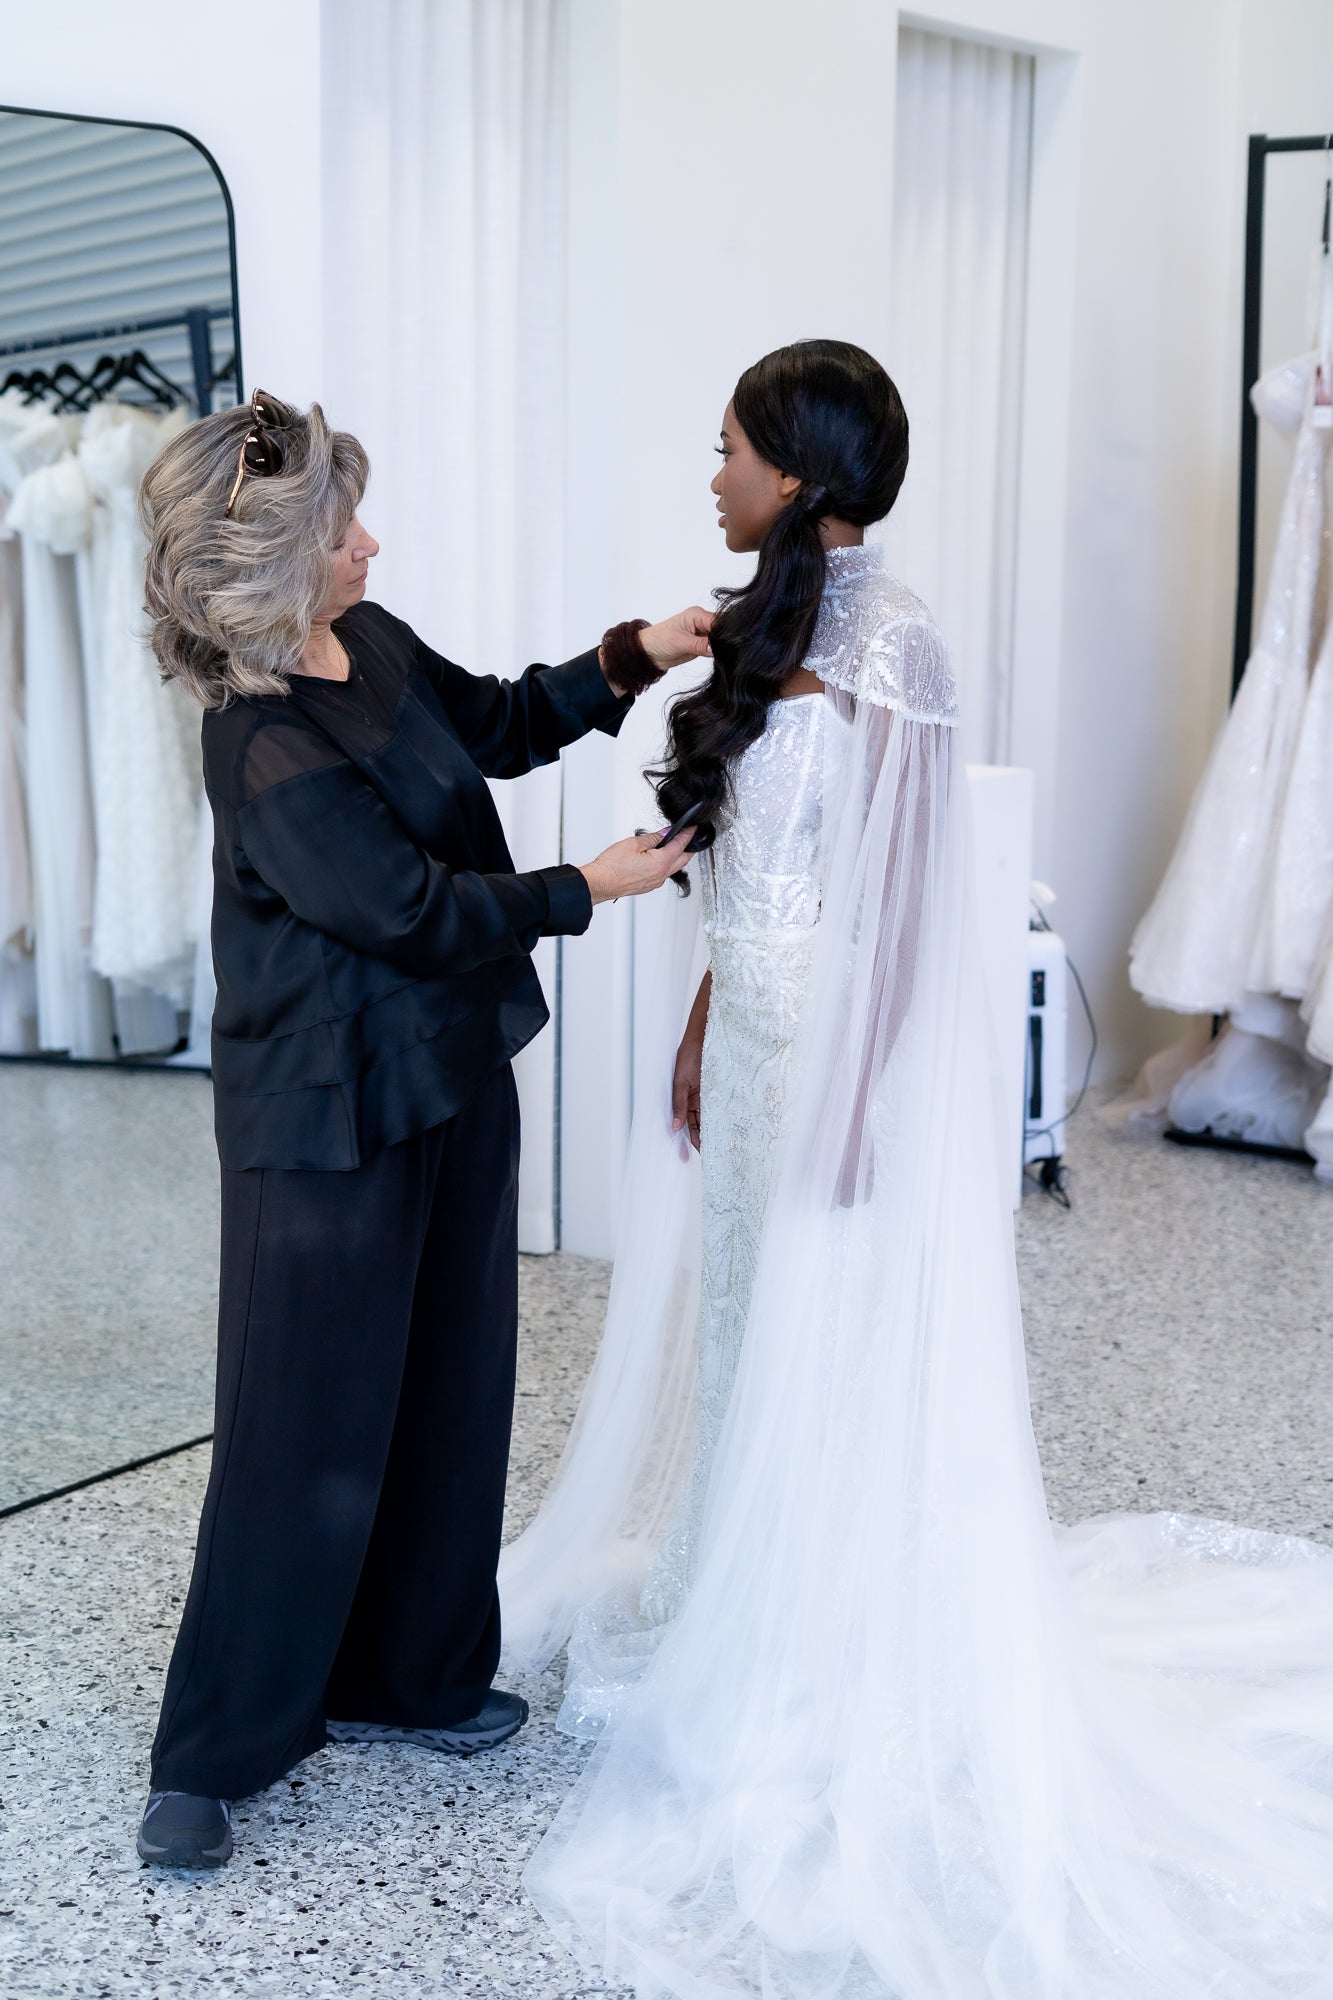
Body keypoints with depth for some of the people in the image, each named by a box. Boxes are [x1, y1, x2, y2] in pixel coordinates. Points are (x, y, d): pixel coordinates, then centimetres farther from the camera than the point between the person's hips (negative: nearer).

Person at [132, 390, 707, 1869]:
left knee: (446, 1395, 17)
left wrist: (628, 659, 5)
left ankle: (398, 1678, 36)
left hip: (450, 1081, 9)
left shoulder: (371, 642, 2)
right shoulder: (266, 750, -24)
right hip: (334, 1121, -9)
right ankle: (209, 1756, 21)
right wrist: (586, 888, -9)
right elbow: (413, 907, -21)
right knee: (309, 1433, 2)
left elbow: (497, 724, 18)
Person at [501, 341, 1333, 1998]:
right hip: (749, 1027, 8)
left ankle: (833, 1672, 23)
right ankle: (739, 1597, 37)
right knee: (741, 1311, 18)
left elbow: (891, 900, -18)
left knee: (830, 1340, 4)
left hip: (836, 1040, -8)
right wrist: (698, 1030, 14)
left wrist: (847, 1103, -18)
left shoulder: (888, 646, -17)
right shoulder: (774, 625, 9)